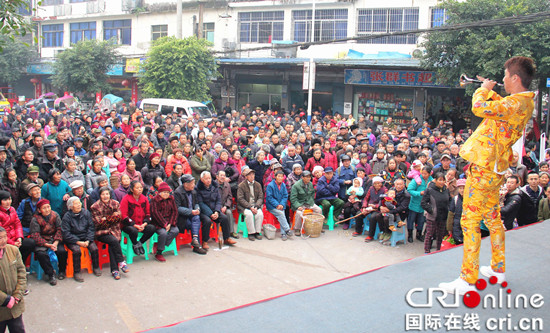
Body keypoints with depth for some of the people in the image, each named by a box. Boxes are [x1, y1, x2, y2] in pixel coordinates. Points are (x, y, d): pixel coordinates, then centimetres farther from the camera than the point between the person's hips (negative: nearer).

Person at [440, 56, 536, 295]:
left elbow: (479, 108, -29)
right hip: (495, 168, 11)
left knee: (469, 221, -6)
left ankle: (468, 280, -1)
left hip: (484, 168, -11)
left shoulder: (516, 104, -22)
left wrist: (483, 89, -10)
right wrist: (488, 89, 28)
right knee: (493, 218, 21)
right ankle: (498, 269, 34)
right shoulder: (523, 102, 10)